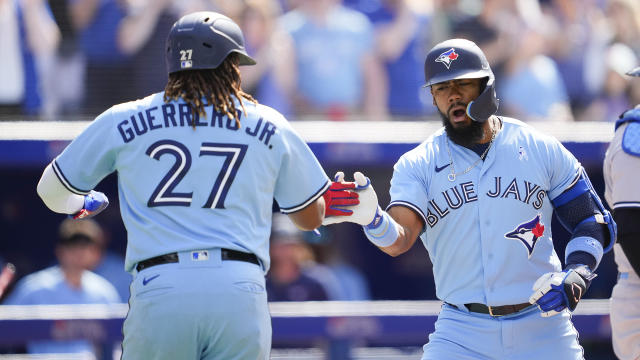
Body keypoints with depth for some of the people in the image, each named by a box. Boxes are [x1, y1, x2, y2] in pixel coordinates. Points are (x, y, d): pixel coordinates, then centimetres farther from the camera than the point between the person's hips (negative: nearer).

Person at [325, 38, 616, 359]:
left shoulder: (542, 150, 4)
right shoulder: (418, 165, 2)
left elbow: (594, 223, 8)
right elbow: (399, 240, -14)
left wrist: (576, 275, -10)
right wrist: (371, 218, -37)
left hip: (542, 329, 1)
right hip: (462, 333, 0)